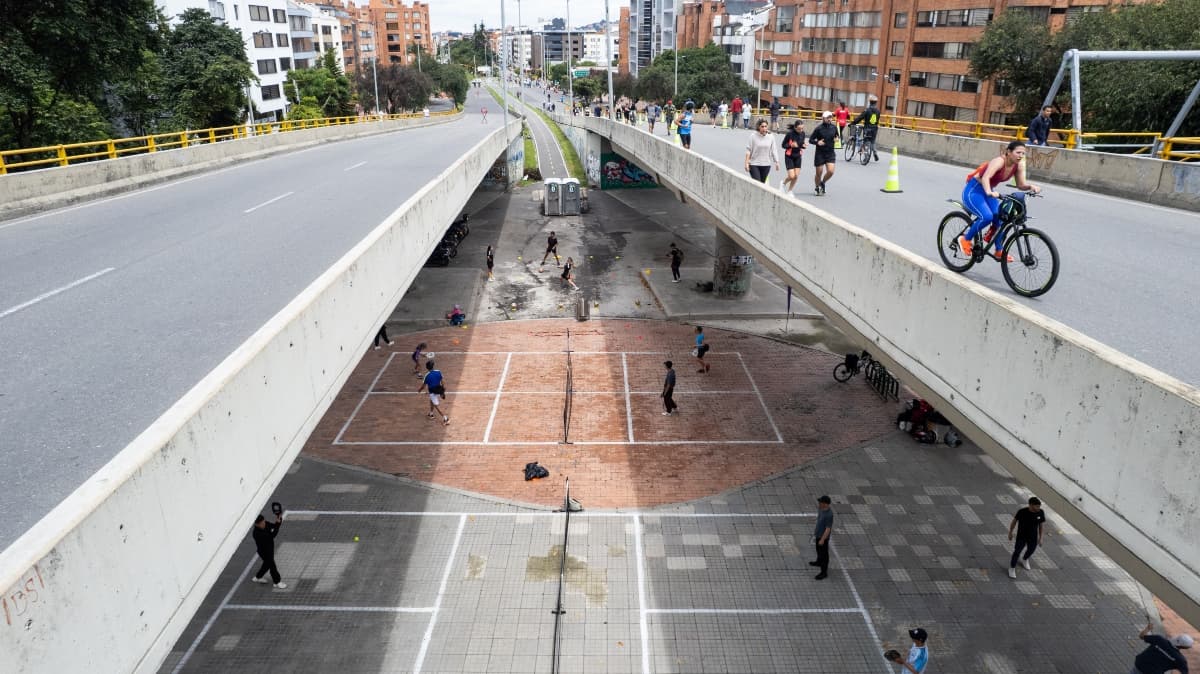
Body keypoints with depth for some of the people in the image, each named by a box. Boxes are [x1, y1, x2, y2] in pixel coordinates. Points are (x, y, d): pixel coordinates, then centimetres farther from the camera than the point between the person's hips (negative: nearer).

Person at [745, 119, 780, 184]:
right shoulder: (753, 136, -6)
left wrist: (777, 162, 3)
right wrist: (747, 163, -9)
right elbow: (748, 150, -5)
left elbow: (773, 151, 6)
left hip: (766, 165, 3)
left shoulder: (771, 138, 2)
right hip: (754, 164, -3)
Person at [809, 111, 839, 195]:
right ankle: (817, 188, 30)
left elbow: (837, 137, 20)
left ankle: (822, 183, 21)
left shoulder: (834, 127, 2)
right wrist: (817, 142, -23)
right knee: (819, 173, 5)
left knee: (830, 171, -10)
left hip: (830, 153, 3)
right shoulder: (819, 128, -10)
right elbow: (810, 140, -5)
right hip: (820, 154, -3)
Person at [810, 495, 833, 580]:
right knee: (818, 548, 29)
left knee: (823, 554, 8)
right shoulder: (821, 508, -10)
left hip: (823, 536, -9)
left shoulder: (829, 515, -36)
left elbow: (828, 529, -27)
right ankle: (819, 562, 53)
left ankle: (824, 572, 24)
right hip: (818, 533, 9)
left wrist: (822, 540, -21)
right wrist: (816, 528, 19)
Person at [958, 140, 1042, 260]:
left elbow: (1021, 185, -3)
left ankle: (999, 251, 4)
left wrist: (1030, 187, -24)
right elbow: (985, 177, -44)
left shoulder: (1019, 165, -6)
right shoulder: (999, 161, -28)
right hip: (973, 190, -7)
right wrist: (989, 192, -61)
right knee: (987, 217, -28)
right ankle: (966, 239, -5)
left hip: (987, 191, 7)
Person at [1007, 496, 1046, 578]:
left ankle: (1024, 560, 56)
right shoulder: (1022, 512, -24)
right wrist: (1010, 532, 1)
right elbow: (1014, 521, -8)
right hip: (1021, 536, -3)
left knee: (1030, 551, 23)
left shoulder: (1041, 513, -16)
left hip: (1033, 537, 3)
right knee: (1017, 552, 2)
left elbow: (1041, 525, -1)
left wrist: (1040, 537, 5)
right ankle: (1012, 568, 25)